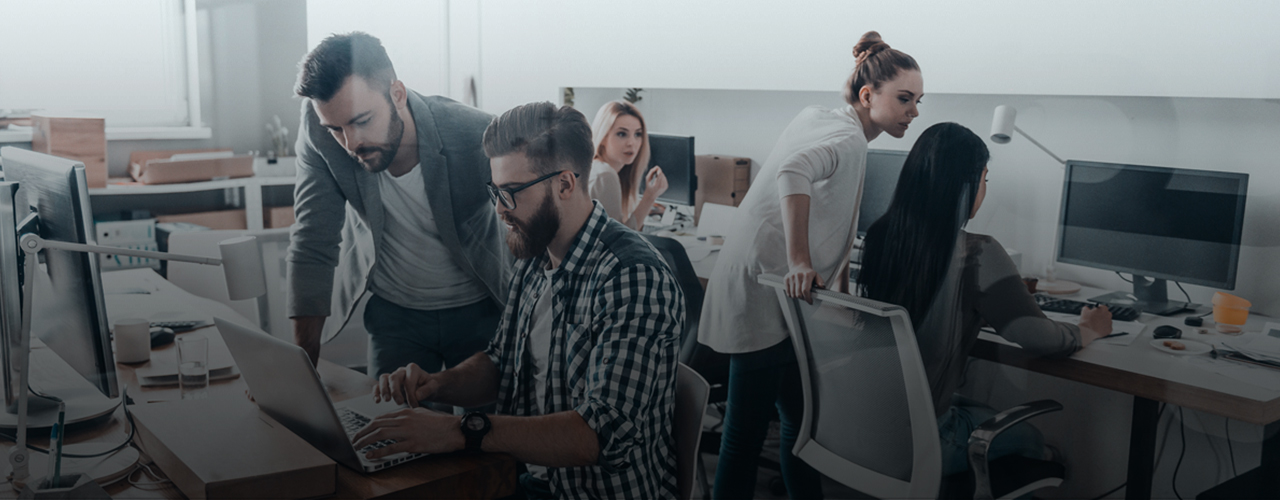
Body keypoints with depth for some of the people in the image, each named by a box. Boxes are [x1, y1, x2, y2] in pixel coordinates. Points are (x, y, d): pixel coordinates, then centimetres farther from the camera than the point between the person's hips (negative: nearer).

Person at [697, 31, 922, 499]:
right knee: (747, 430, -5)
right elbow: (794, 172, -37)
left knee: (800, 417, 16)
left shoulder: (816, 117, 12)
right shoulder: (849, 139, -16)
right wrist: (800, 261, -38)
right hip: (764, 298, -10)